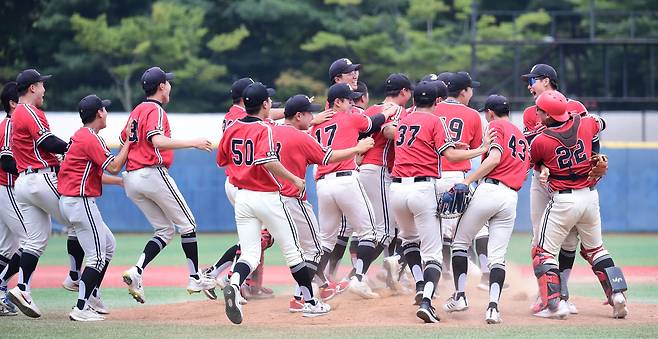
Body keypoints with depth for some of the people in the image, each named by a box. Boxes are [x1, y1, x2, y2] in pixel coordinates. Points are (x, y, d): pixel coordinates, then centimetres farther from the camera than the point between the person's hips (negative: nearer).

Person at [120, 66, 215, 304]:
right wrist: (192, 143, -21)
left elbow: (124, 141, 18)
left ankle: (136, 272, -8)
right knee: (186, 223, 5)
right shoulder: (155, 110, -8)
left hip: (131, 179, 8)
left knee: (165, 230, 12)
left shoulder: (136, 111, 18)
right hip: (153, 175, -8)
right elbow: (158, 141, -24)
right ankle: (195, 279, 7)